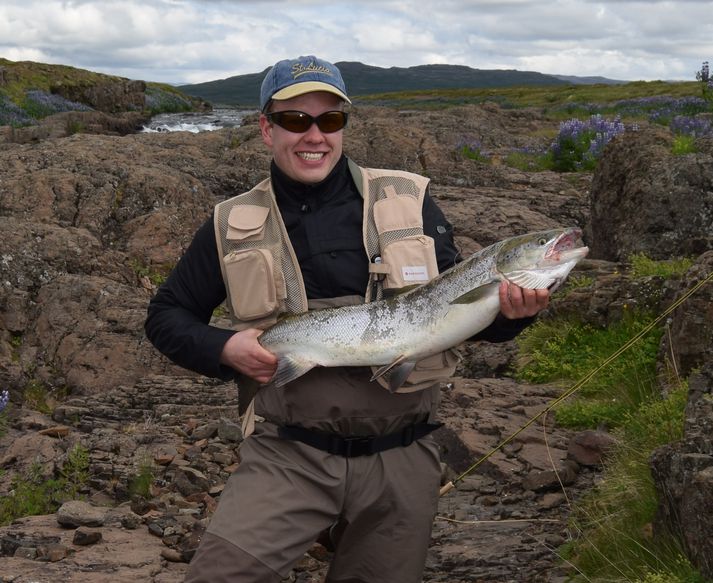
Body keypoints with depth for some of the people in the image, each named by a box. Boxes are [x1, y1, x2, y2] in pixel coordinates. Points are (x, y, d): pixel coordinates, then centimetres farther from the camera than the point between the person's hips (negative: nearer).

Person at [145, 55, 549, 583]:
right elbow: (166, 315, 12)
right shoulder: (234, 226, 4)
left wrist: (510, 311, -15)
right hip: (288, 454, -1)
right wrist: (223, 349, -8)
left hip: (400, 458, 1)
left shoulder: (408, 201, 3)